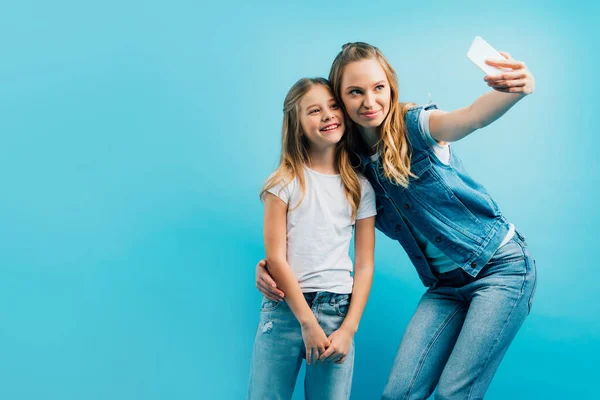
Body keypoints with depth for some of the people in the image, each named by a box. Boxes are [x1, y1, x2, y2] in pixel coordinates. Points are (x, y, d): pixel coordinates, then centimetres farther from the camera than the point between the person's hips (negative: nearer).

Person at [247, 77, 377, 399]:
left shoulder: (361, 187, 8)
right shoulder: (284, 182, 2)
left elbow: (365, 266, 6)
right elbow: (276, 258, -4)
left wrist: (348, 328, -5)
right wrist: (308, 323, -10)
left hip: (338, 312, 2)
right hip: (285, 309, -1)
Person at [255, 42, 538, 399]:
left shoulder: (413, 125, -13)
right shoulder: (351, 163, 1)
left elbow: (472, 117, -33)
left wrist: (514, 92, -56)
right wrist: (272, 264, -13)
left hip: (502, 266, -4)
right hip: (445, 285, 5)